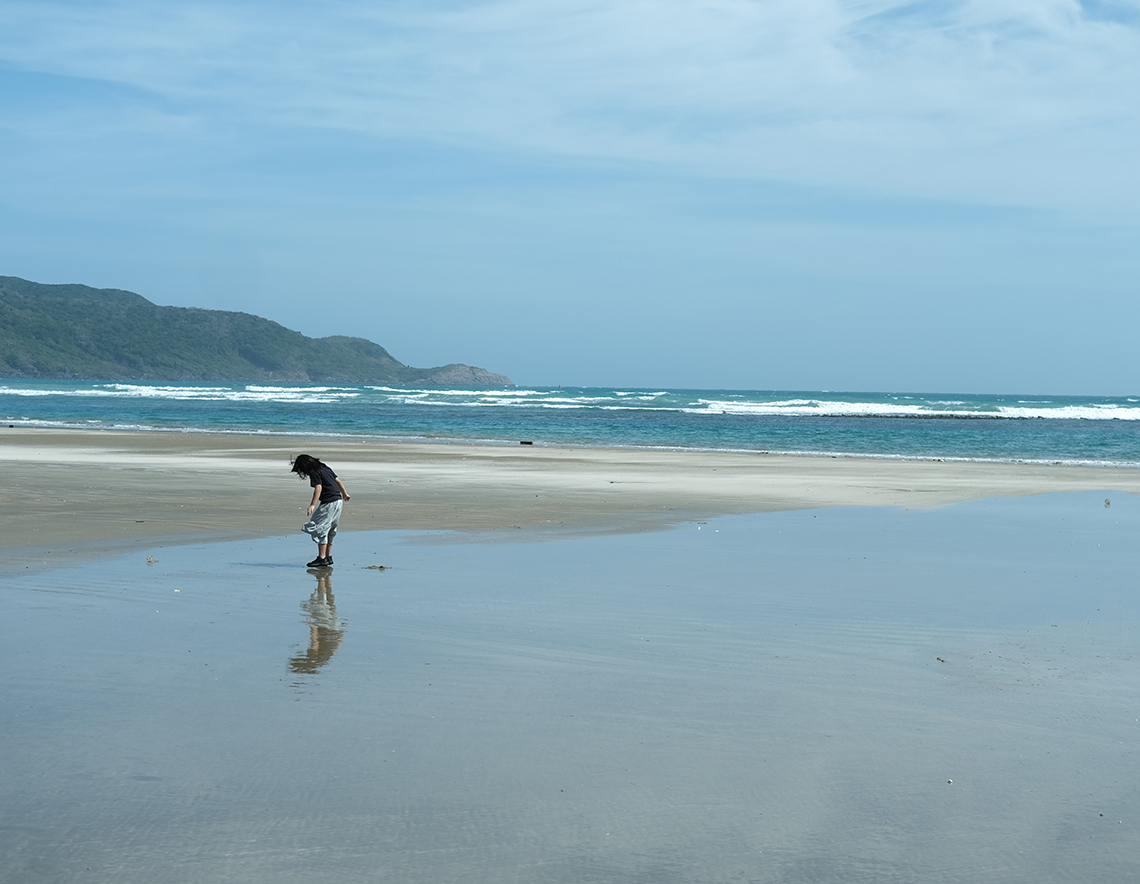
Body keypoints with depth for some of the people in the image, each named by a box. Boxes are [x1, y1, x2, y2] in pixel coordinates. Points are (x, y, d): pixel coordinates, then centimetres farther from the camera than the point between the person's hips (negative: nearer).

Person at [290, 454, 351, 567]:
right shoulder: (325, 468, 17)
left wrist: (312, 505, -28)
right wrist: (345, 494, 36)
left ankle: (321, 558, -12)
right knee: (329, 530, 17)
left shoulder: (314, 472, -10)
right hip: (338, 501, 10)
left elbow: (318, 488, -21)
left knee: (320, 529, -8)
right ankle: (328, 557, 22)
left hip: (329, 503, -10)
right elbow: (338, 481, 23)